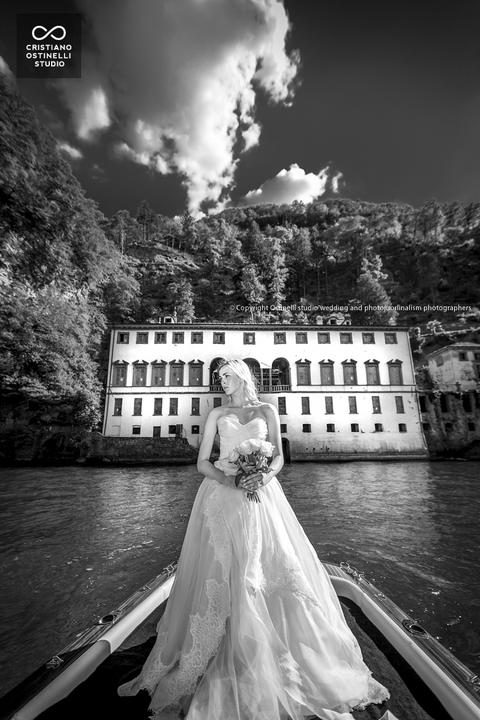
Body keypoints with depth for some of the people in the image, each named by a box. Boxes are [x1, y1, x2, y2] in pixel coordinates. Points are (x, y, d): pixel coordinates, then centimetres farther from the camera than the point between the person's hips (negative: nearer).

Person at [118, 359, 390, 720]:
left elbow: (279, 457, 6)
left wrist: (265, 476, -15)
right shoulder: (217, 414, 11)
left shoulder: (267, 410, 10)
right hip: (222, 494, 1)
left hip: (260, 496, 0)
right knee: (219, 571, -2)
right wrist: (224, 478, -12)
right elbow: (203, 462, 6)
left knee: (279, 566, -3)